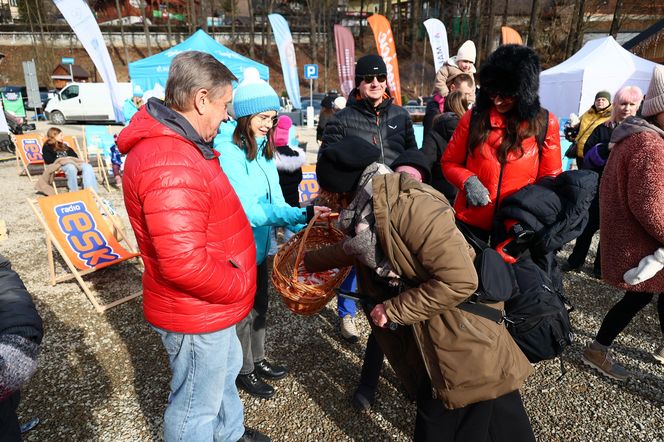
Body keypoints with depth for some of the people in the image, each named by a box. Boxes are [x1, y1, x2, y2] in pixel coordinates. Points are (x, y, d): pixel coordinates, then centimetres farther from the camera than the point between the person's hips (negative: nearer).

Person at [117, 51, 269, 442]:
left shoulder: (178, 144, 6)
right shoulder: (170, 163, -31)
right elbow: (184, 263, -35)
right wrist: (239, 286, -18)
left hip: (208, 305, 11)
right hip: (196, 313, -11)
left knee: (226, 369, 31)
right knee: (196, 408, 12)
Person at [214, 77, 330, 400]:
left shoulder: (263, 152, 3)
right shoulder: (228, 154, -22)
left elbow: (275, 202, 2)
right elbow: (249, 212, -27)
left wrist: (304, 226, -12)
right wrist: (303, 214, -29)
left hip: (259, 246, 8)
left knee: (259, 305, 23)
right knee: (242, 312, 12)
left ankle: (258, 360, 45)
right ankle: (245, 371, 36)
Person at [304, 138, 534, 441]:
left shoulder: (411, 208, -29)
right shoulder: (366, 210, -1)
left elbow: (460, 281, -31)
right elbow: (352, 247, 22)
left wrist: (393, 310, -21)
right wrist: (308, 261, 36)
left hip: (467, 346, -8)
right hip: (425, 340, 8)